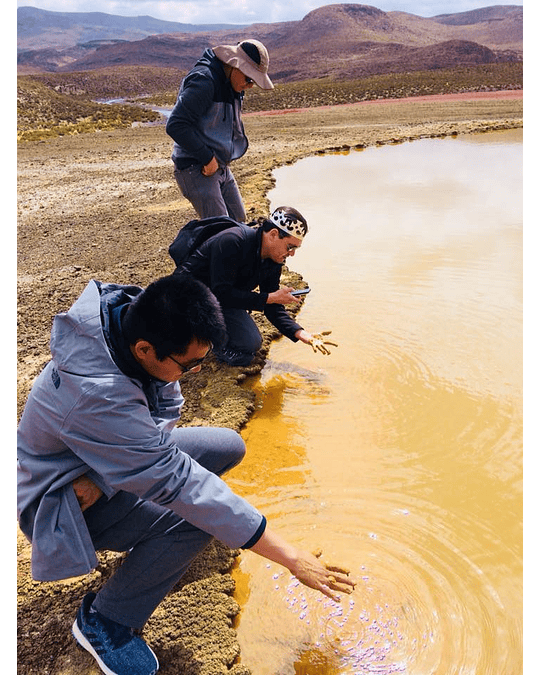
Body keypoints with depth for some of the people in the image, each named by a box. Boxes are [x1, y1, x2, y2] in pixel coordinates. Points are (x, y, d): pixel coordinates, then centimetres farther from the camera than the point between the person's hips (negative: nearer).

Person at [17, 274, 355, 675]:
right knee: (200, 517, -28)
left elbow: (168, 405, -7)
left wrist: (102, 477, -23)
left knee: (229, 447, 0)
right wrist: (293, 559, -33)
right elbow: (179, 483, -39)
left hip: (99, 469, 7)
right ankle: (103, 622, -6)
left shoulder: (133, 314, -18)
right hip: (60, 496, -7)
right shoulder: (96, 395, -41)